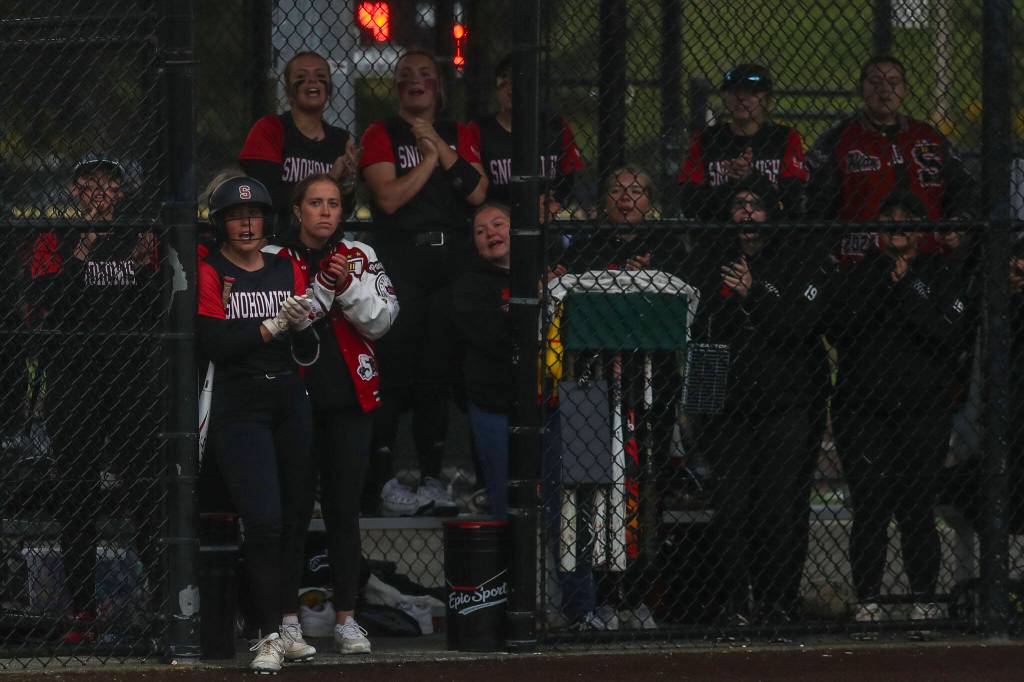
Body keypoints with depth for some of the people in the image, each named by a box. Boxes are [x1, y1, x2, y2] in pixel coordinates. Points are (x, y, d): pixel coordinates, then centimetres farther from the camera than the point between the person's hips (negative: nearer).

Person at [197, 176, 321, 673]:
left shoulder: (288, 271, 12)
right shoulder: (209, 273, -2)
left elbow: (307, 356, 9)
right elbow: (210, 343, -14)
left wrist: (304, 327, -12)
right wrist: (272, 326, -17)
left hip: (290, 406, 5)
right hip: (238, 411, -5)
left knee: (293, 516, 8)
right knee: (263, 520, -14)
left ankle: (288, 624, 20)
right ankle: (269, 636, -11)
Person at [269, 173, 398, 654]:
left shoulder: (361, 257, 9)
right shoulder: (274, 260, 2)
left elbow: (380, 321, 1)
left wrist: (349, 284, -13)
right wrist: (322, 286, -16)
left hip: (349, 401, 2)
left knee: (344, 511, 4)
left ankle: (346, 619, 8)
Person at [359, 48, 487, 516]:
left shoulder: (458, 136, 16)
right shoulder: (381, 135, 4)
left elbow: (478, 192, 2)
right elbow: (389, 196, -9)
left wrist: (440, 147, -4)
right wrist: (429, 160, -5)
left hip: (449, 266, 4)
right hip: (398, 263, -4)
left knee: (437, 373, 5)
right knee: (392, 371, -9)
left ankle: (433, 478, 9)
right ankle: (384, 481, -9)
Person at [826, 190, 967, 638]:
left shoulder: (941, 277, 10)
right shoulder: (857, 275, 12)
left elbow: (949, 333, -6)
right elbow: (839, 331, -1)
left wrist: (905, 294, -11)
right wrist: (881, 293, -10)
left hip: (924, 411, -1)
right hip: (863, 410, 1)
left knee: (917, 509, -4)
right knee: (870, 508, -4)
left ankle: (924, 600, 3)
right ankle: (867, 601, 1)